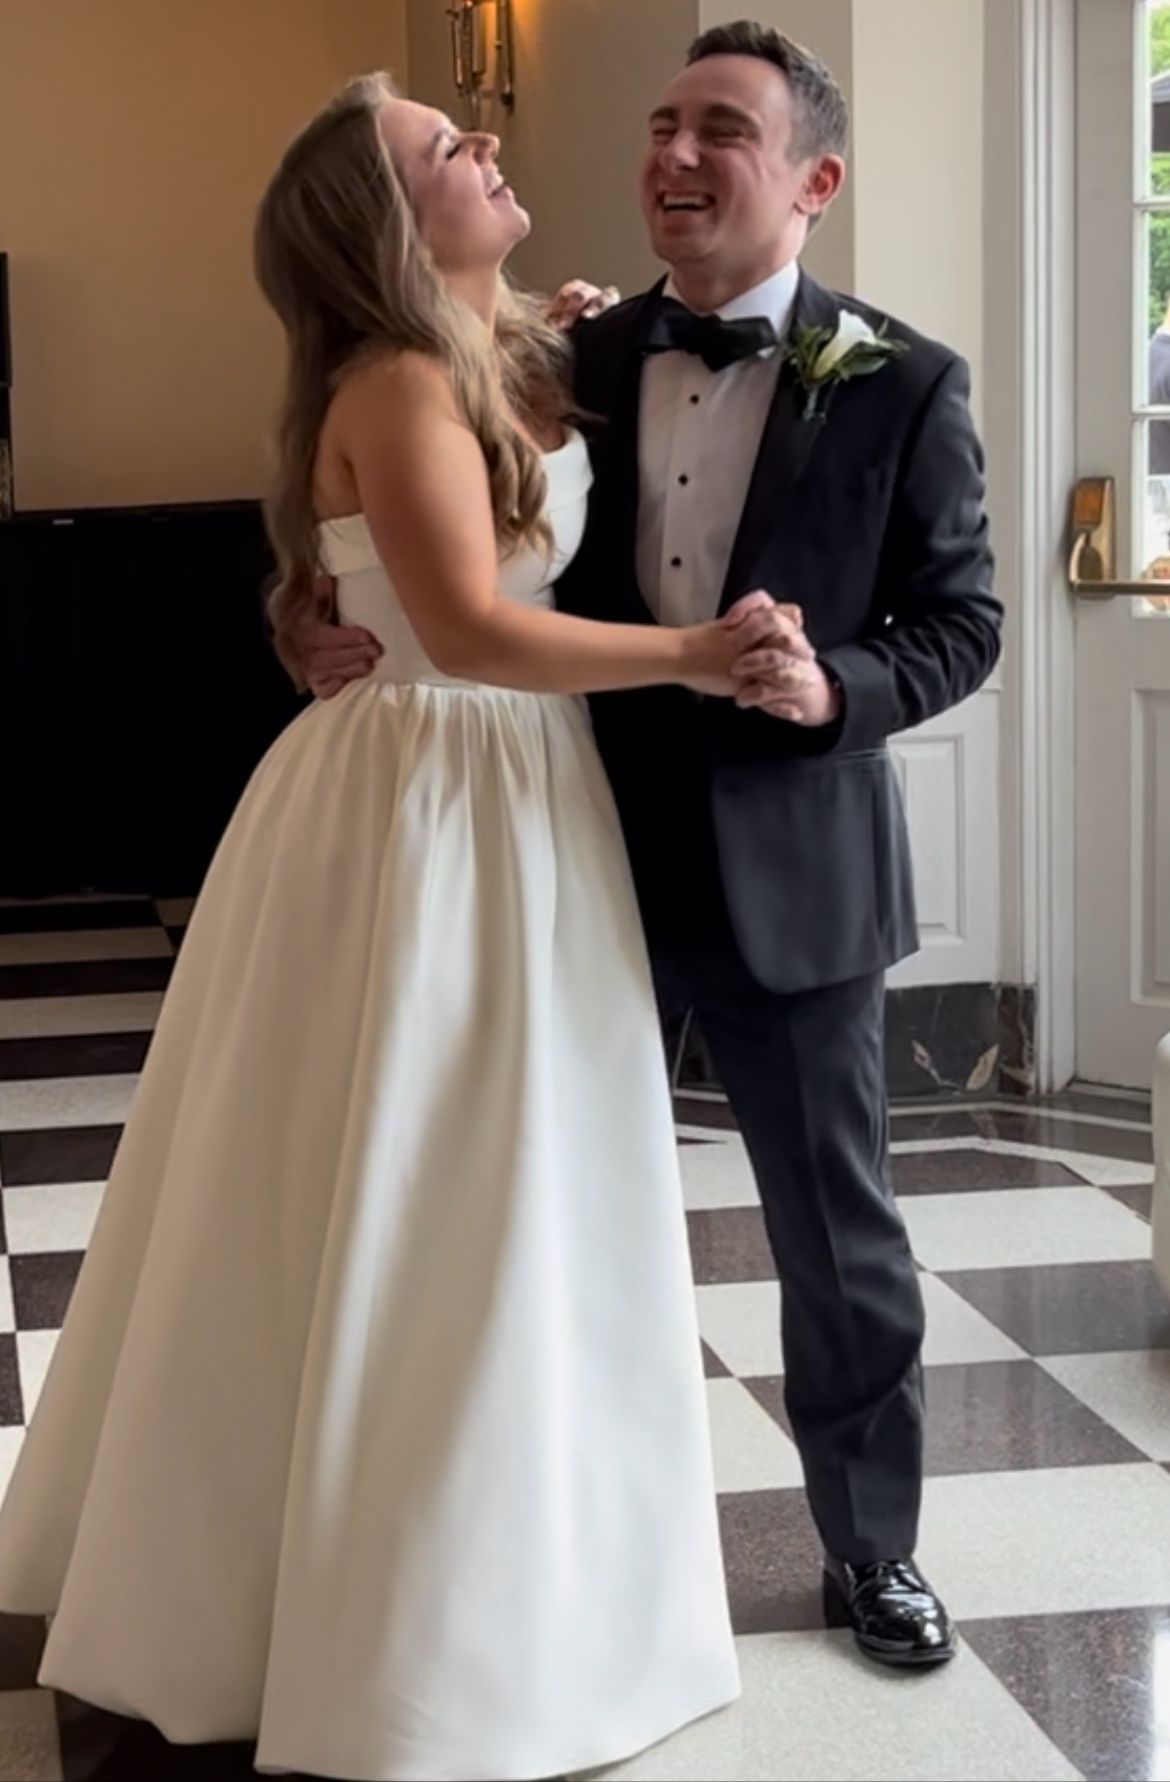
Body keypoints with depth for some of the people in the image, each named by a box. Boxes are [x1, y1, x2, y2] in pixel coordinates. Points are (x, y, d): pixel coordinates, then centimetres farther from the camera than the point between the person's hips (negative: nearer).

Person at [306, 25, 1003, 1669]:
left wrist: (835, 689, -22)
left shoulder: (901, 387, -6)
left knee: (837, 1227, 10)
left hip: (790, 867, -2)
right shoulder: (577, 363, 2)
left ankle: (870, 1544, 30)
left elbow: (961, 620, -4)